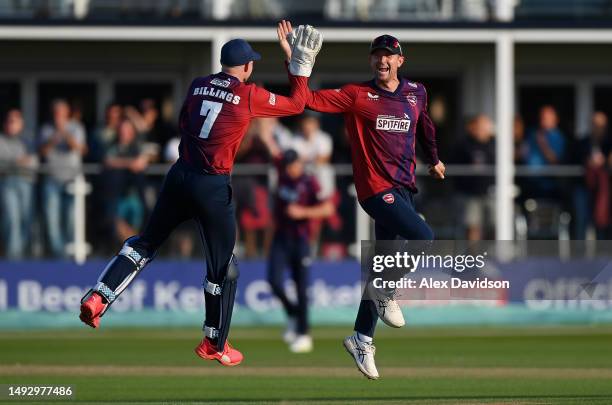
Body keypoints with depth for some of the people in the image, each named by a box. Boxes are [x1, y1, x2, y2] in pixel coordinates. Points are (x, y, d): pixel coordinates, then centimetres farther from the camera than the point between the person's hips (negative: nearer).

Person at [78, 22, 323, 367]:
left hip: (180, 176, 5)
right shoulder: (249, 95, -7)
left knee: (146, 242, 18)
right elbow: (297, 105, 3)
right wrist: (302, 64, 8)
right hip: (213, 187, -5)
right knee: (223, 266, 9)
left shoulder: (198, 86, 7)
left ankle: (97, 299, 2)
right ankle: (214, 345, 15)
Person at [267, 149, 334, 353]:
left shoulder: (310, 183, -7)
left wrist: (303, 212, -18)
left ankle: (303, 335, 4)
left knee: (301, 288, -2)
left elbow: (328, 208, -11)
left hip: (300, 239, -4)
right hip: (281, 237, 4)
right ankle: (292, 313, 18)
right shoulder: (282, 177, 6)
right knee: (274, 281, -9)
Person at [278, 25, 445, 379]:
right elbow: (311, 99, -14)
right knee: (424, 238, -23)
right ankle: (385, 294, 1)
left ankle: (362, 338, 20)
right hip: (376, 187, -6)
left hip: (405, 188, 6)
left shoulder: (416, 94, 9)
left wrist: (433, 159, 36)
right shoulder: (357, 95, -5)